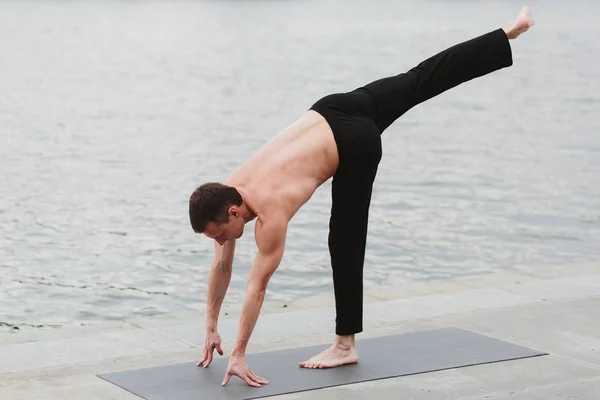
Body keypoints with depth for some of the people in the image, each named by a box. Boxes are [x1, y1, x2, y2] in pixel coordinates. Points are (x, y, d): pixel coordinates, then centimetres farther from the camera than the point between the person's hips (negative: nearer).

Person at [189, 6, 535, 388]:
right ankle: (508, 35, 28)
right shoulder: (228, 192, -5)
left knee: (345, 244, -1)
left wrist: (238, 356, -19)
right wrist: (211, 328, 9)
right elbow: (221, 265, 5)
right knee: (418, 81, 18)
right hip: (332, 110, 7)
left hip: (356, 144, -7)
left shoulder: (270, 213, -25)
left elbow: (257, 288, -23)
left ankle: (346, 345, 9)